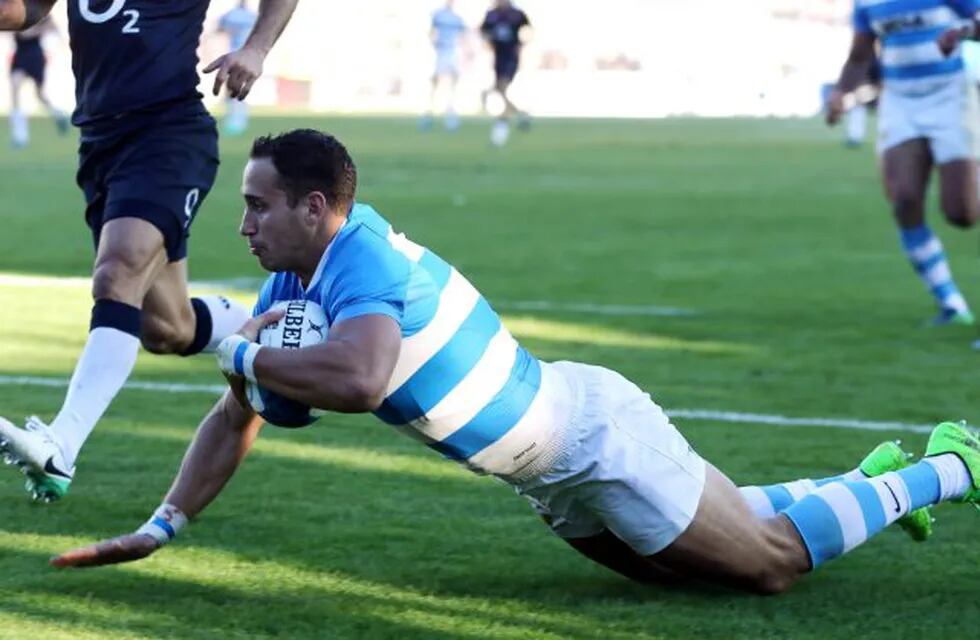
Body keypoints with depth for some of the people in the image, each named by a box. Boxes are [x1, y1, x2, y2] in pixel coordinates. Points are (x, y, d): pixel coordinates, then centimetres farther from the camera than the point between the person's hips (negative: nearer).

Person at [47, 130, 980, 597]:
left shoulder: (364, 260, -28)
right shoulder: (292, 283, 0)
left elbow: (357, 380, -47)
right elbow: (237, 418, 8)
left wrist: (244, 355, -31)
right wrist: (161, 528, 0)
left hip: (596, 437, -9)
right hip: (559, 480, 9)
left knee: (773, 562, 1)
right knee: (683, 561, 24)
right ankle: (876, 478, 40)